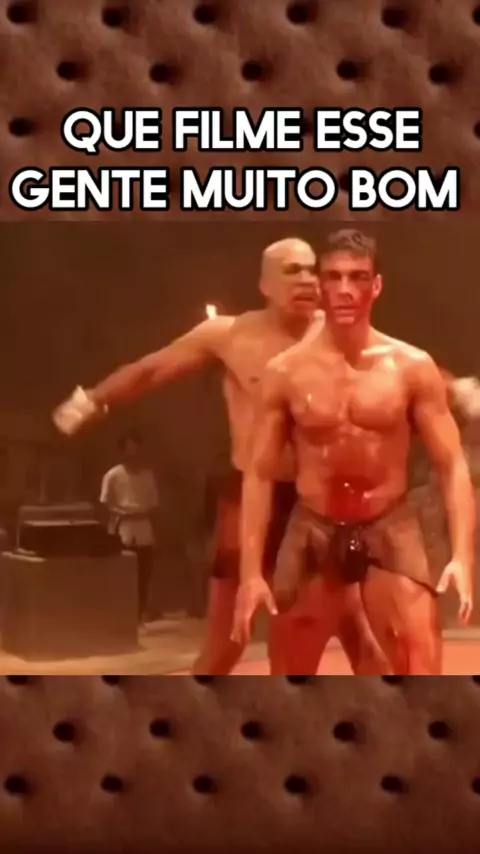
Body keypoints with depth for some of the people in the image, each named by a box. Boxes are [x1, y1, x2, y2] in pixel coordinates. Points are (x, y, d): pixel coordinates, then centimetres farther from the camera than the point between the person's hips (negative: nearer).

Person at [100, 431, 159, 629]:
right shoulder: (113, 475, -3)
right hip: (123, 532, -4)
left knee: (145, 576, 5)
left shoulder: (148, 474, 9)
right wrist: (123, 514, -15)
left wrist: (145, 513, -3)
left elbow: (154, 503, 13)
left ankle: (142, 616, 15)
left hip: (145, 532, 4)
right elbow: (105, 504, -3)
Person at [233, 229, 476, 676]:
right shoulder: (285, 372, -4)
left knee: (422, 674, -7)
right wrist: (250, 572, -8)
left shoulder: (413, 367, -5)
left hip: (390, 530, -1)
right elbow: (259, 474, -2)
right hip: (312, 533, 1)